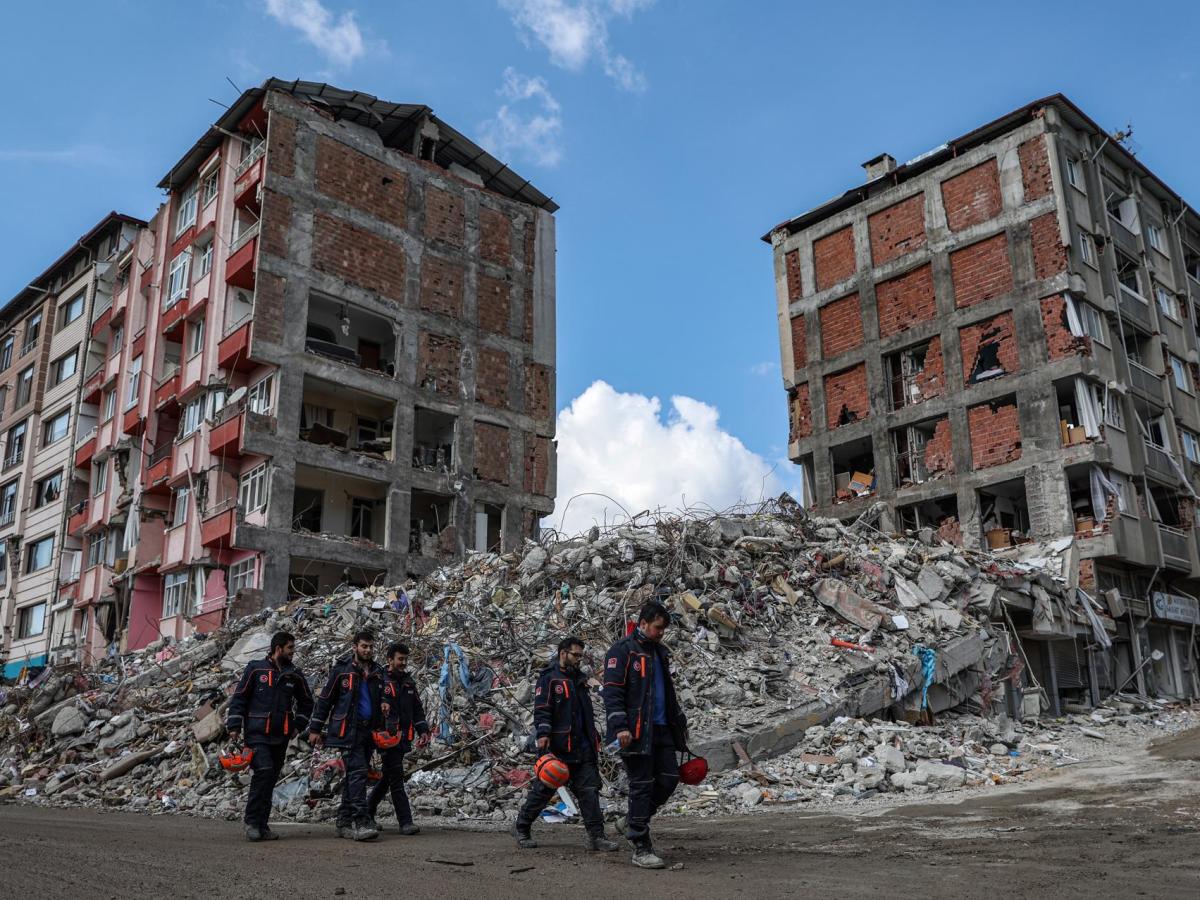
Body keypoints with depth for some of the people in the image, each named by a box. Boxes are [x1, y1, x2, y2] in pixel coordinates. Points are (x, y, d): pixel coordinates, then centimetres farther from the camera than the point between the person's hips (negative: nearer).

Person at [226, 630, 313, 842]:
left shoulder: (295, 675, 9)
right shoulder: (255, 669, -1)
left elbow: (306, 702, 20)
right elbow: (239, 698, 2)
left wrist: (298, 725, 9)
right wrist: (234, 726, -4)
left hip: (281, 737, 4)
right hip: (257, 734, -4)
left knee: (270, 779, 7)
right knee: (264, 771, -20)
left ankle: (261, 824, 15)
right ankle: (253, 821, -10)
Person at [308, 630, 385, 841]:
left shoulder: (378, 672, 13)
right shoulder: (341, 669, -1)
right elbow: (325, 699, 1)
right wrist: (315, 729, -2)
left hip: (369, 731, 5)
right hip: (348, 729, -5)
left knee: (353, 775, 9)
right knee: (357, 772, -15)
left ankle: (345, 822, 15)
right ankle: (361, 822, -18)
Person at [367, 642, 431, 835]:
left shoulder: (409, 683, 18)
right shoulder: (380, 681, -3)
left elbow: (417, 710, 21)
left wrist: (423, 730, 12)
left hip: (403, 738, 7)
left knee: (388, 777, 14)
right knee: (396, 778, -9)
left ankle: (367, 812, 31)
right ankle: (405, 822, -9)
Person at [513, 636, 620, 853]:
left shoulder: (579, 679, 19)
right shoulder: (549, 678, -6)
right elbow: (541, 710, -15)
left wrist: (594, 736, 25)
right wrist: (543, 734, -25)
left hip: (582, 747, 7)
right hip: (557, 746, -7)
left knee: (589, 790, 0)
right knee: (543, 790, 3)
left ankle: (596, 836, 2)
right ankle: (521, 829, 19)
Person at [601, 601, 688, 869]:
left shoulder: (659, 651, 18)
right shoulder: (622, 650, -8)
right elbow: (612, 691, -14)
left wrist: (679, 721, 26)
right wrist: (620, 726, -22)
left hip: (661, 729, 8)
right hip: (636, 732, -8)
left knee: (669, 778, 4)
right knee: (642, 785, -3)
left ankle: (635, 820, 26)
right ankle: (641, 848, 5)